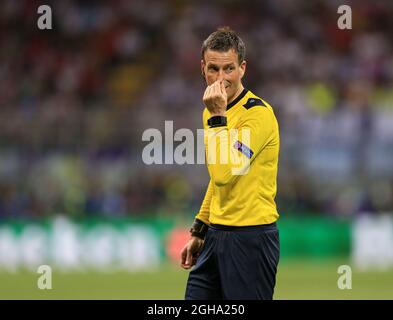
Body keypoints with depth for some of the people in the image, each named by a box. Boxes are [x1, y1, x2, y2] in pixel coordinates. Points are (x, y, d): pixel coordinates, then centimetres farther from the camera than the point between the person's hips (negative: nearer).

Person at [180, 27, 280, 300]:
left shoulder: (258, 113, -15)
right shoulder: (215, 111, 11)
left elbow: (225, 173, -26)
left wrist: (217, 116, -23)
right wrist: (198, 232, 22)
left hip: (250, 239, -8)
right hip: (216, 235, 8)